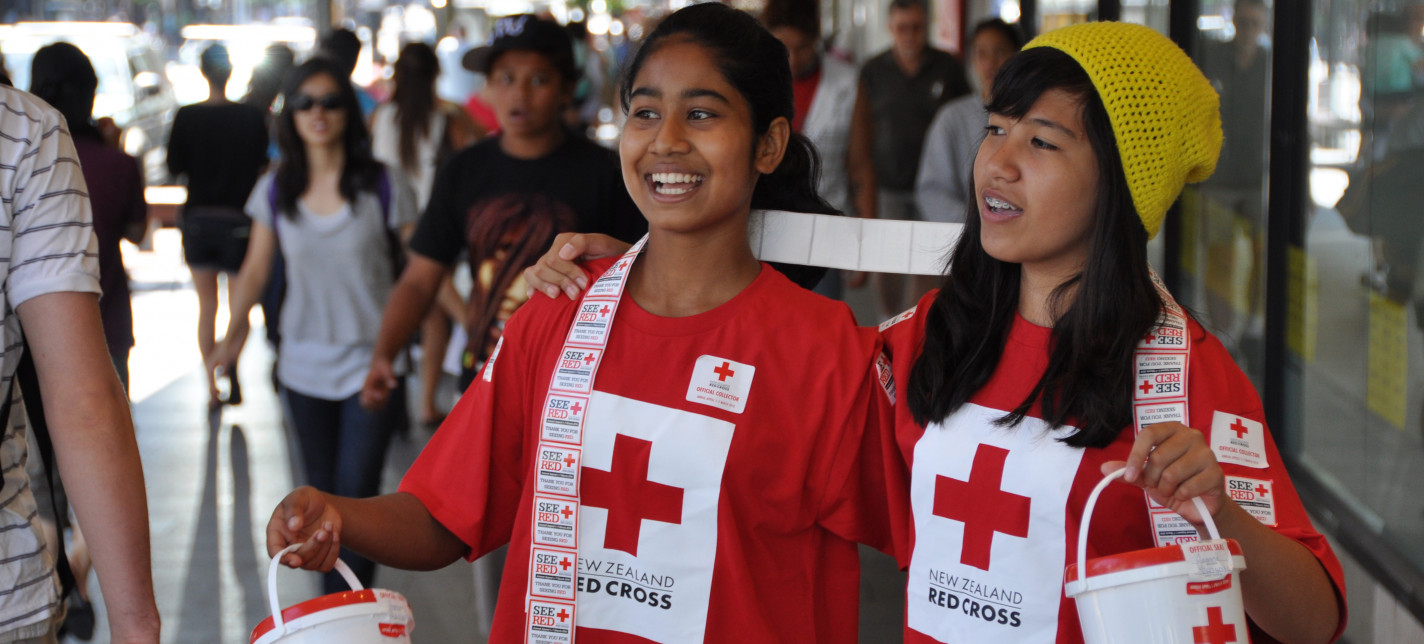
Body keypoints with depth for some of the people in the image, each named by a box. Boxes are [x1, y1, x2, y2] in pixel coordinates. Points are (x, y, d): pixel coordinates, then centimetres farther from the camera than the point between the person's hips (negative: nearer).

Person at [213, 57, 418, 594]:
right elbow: (256, 269, 10)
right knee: (322, 495, 12)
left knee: (357, 495, -11)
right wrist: (233, 334, -1)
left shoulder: (383, 187, -7)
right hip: (305, 366, 4)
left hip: (371, 365, -4)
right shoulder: (276, 191, 3)